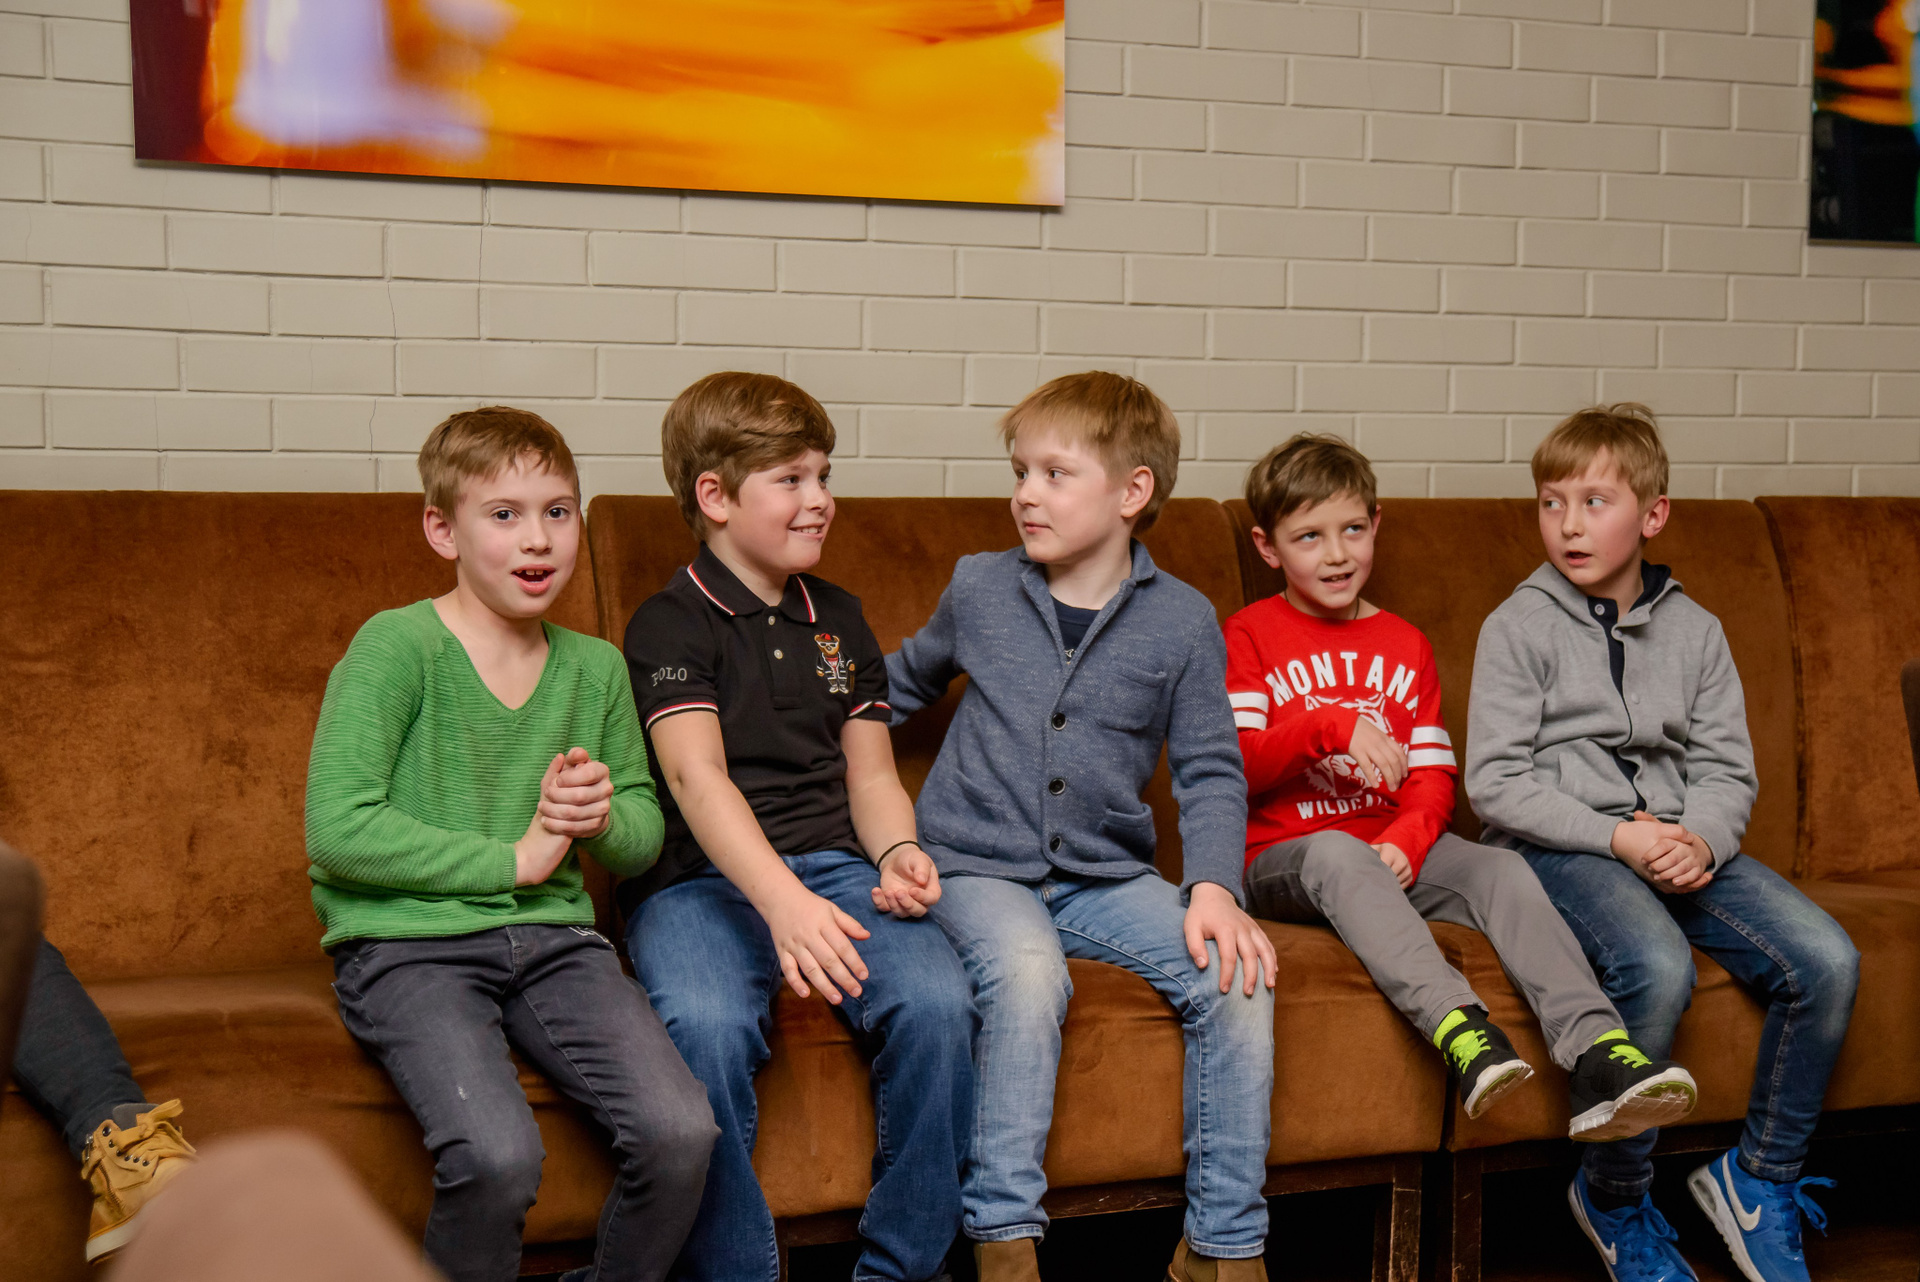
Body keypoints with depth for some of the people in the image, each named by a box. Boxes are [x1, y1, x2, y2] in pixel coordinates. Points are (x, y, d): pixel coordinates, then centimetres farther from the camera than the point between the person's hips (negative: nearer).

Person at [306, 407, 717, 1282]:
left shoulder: (595, 669, 12)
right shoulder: (396, 647, -6)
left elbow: (644, 838, 22)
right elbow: (337, 830, -14)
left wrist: (604, 818, -3)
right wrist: (514, 856, -12)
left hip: (550, 935, 5)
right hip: (407, 945, -5)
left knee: (681, 1133, -19)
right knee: (497, 1156, -30)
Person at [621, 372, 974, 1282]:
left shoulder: (837, 618, 21)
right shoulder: (671, 624, 0)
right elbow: (697, 776, -15)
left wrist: (897, 852, -4)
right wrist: (782, 900, -31)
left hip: (834, 865, 5)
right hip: (701, 879, -5)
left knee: (938, 1002, -25)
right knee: (707, 1025, -36)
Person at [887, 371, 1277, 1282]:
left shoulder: (1181, 621, 0)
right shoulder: (978, 591, 3)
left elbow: (1210, 772, 1)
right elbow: (903, 682, 24)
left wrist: (1212, 885, -14)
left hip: (1108, 875, 2)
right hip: (979, 867, -1)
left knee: (1238, 977, -20)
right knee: (1027, 974, -34)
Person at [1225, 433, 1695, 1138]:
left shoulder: (1404, 644, 19)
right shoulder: (1249, 636, 6)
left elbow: (1433, 776, 10)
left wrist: (1405, 842, -12)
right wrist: (1334, 724, -23)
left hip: (1392, 853, 4)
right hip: (1284, 860, -4)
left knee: (1502, 867, -24)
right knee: (1337, 851, -38)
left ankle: (1595, 1054, -40)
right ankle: (1457, 1027, -57)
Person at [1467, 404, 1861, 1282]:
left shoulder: (1693, 631, 12)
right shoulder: (1520, 626, -1)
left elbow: (1727, 767, 11)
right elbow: (1494, 782, -7)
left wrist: (1700, 839, -12)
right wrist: (1618, 838, -16)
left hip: (1679, 841, 5)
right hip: (1560, 846, -5)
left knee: (1826, 960, -17)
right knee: (1658, 967, -34)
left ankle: (1760, 1177, 1)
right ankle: (1614, 1198, -12)